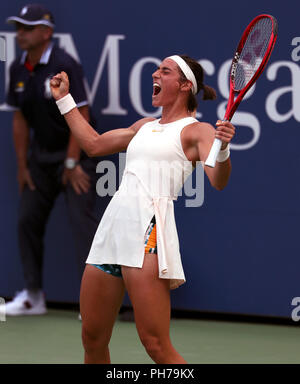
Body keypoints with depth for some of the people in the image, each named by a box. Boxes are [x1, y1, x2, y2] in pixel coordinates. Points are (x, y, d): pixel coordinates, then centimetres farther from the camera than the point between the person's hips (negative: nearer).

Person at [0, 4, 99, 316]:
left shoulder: (64, 66, -18)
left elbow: (80, 115, -18)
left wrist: (72, 163, -17)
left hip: (75, 153, -7)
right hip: (41, 156, 7)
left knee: (81, 218, -15)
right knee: (27, 219, 6)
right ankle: (33, 296, 16)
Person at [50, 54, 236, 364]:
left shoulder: (196, 130, 2)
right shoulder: (145, 126, 24)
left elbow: (218, 181, -13)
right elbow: (94, 144, 37)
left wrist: (223, 150, -33)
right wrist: (64, 99, 39)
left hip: (148, 231, -8)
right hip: (112, 223, 8)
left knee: (156, 346, -16)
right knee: (93, 339, 8)